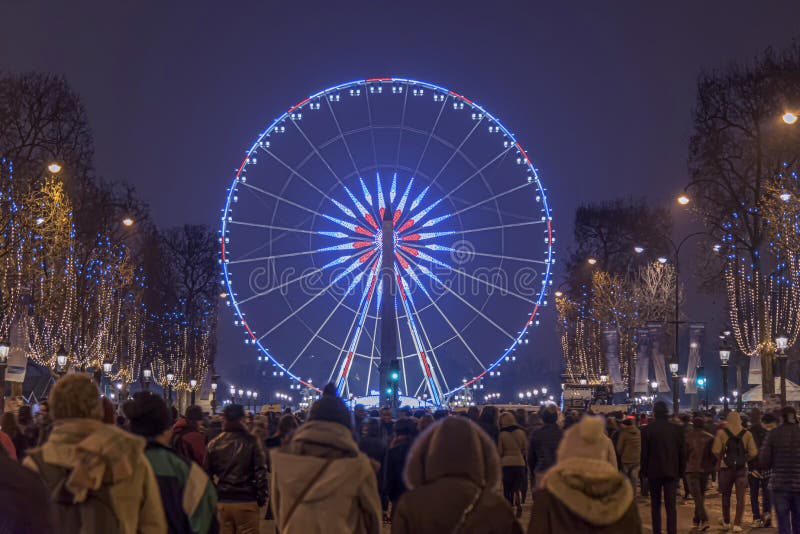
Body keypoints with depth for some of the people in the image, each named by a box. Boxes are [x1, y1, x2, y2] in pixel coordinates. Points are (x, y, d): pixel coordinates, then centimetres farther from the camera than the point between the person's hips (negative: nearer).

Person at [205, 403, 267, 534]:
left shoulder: (213, 444, 1)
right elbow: (260, 472, -9)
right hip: (246, 502, -3)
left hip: (222, 503, 3)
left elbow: (207, 474, 4)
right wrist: (261, 498, 1)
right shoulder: (251, 442, -7)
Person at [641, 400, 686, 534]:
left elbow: (644, 453, -4)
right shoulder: (677, 429, -1)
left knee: (655, 505, 11)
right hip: (672, 472, 1)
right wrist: (681, 471, 10)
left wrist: (644, 471, 6)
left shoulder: (647, 430, -6)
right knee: (671, 505, -1)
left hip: (654, 472, -1)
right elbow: (682, 453, 2)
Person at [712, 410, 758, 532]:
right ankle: (737, 524, 2)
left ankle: (726, 521, 29)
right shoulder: (747, 434, -1)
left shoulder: (721, 432, -6)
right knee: (740, 498, 6)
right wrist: (744, 459, 7)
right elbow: (754, 452, -9)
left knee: (726, 496, 17)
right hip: (742, 468, 0)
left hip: (726, 467, 0)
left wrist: (721, 459, 3)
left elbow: (716, 450, -16)